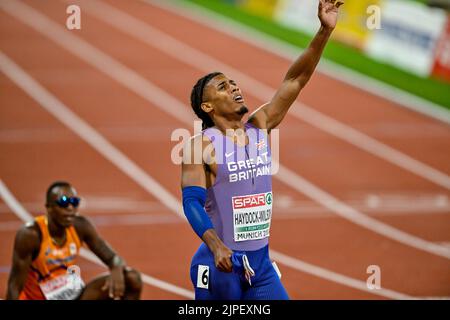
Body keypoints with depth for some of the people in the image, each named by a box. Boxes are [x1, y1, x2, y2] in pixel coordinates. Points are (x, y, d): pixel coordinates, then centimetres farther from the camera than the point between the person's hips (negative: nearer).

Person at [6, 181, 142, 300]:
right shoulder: (30, 235, -24)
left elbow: (112, 257, -4)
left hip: (74, 296, 6)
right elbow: (15, 286, -22)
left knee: (132, 278, -11)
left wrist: (117, 270, -30)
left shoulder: (80, 226, -9)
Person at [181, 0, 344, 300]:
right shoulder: (200, 146, -11)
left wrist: (324, 32, -10)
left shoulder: (260, 127, 5)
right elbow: (192, 201, -20)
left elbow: (295, 80, 0)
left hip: (260, 262, 5)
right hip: (220, 263, -5)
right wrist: (216, 245, -37)